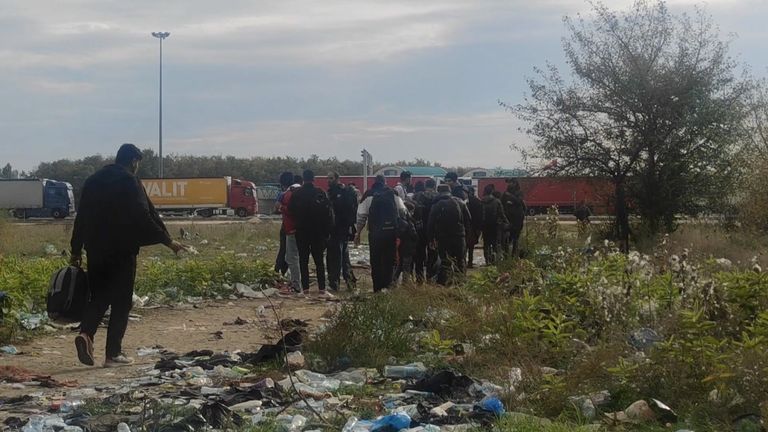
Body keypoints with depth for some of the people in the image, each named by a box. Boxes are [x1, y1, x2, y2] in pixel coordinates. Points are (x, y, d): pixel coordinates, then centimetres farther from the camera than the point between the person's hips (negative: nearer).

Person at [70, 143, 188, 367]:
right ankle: (113, 353, 2)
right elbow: (145, 217, -14)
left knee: (98, 297, 13)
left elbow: (81, 217, 14)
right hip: (122, 251, -5)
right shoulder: (129, 182, -7)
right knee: (121, 302, 2)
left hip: (96, 251, 5)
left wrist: (76, 250, 18)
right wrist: (167, 241, -8)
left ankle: (86, 333, -12)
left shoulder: (93, 181, 13)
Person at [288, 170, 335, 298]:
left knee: (303, 261, 7)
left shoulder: (296, 194, -5)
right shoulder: (320, 193, -7)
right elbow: (328, 212, -6)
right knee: (319, 260, 4)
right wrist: (327, 230, 0)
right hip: (318, 232, 0)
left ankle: (305, 288, 5)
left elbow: (291, 210, 1)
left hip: (301, 231, 0)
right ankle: (321, 289, -2)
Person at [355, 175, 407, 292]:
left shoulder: (369, 195, 0)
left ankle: (377, 288, 4)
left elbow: (361, 216, -2)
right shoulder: (393, 194, 6)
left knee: (376, 261, 5)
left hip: (375, 233, -2)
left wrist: (358, 233, 5)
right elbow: (402, 211, 2)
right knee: (389, 260, 10)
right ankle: (387, 286, 9)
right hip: (391, 232, 2)